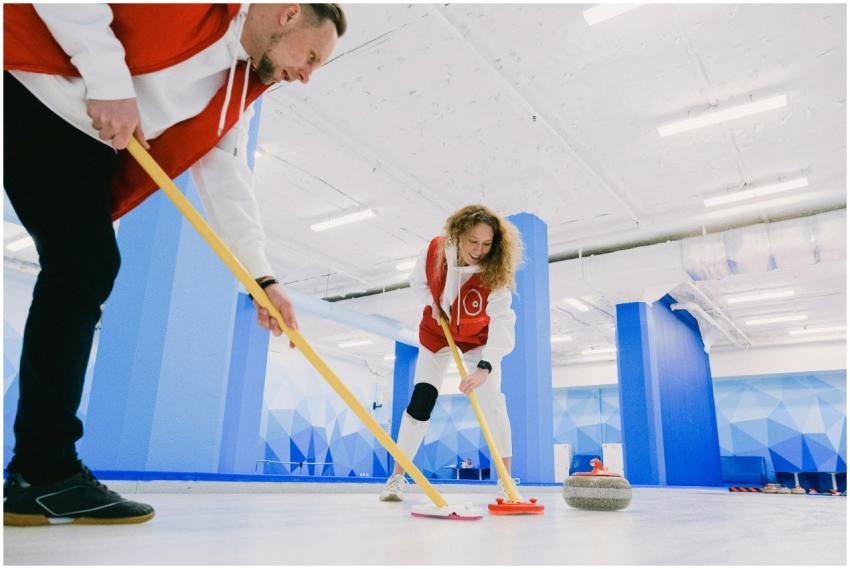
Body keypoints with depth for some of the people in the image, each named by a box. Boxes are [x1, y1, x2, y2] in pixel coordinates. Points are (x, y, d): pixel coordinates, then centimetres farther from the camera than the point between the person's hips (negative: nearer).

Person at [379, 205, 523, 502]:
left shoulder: (494, 273, -34)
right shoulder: (435, 250, -26)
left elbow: (502, 321, -45)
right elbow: (418, 282, -3)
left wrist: (484, 368, -59)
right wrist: (433, 305, -21)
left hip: (478, 337, -1)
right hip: (437, 331, 1)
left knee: (492, 401, -12)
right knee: (421, 399, -6)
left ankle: (506, 480, 0)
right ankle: (397, 477, 3)